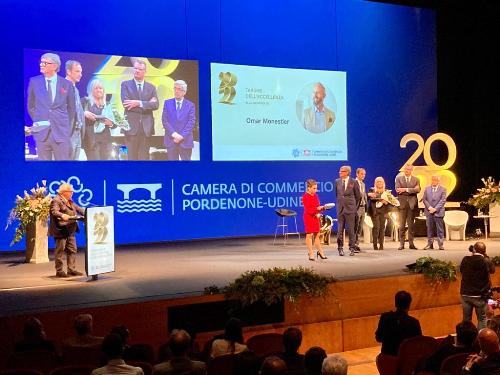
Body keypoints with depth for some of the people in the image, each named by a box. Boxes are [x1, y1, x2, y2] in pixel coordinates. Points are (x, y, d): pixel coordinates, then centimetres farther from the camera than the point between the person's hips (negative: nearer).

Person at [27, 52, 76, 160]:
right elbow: (30, 106, 15)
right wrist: (37, 121, 8)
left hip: (61, 132, -1)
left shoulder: (67, 84, 3)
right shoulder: (34, 82, 5)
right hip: (41, 132, 1)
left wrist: (66, 126, 8)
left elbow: (71, 108, 12)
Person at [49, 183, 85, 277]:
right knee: (60, 251, -3)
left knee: (72, 250, 9)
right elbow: (54, 211, -24)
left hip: (70, 231, 9)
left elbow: (78, 209, 20)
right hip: (61, 230, -9)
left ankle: (71, 270, 15)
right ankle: (59, 271, 3)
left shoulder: (70, 201, 19)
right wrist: (62, 215, -42)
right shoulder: (56, 200, -10)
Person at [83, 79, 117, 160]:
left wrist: (111, 123, -4)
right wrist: (84, 113, -18)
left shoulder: (107, 105, 17)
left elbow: (114, 124, 17)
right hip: (91, 138, -4)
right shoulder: (86, 102, 6)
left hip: (105, 138, 4)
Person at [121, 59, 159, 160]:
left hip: (146, 127, 2)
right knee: (132, 157, 1)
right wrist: (147, 103, -11)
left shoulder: (151, 87, 12)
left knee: (144, 157, 5)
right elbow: (126, 104, -11)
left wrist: (139, 103, -16)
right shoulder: (125, 84, 4)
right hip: (131, 126, -2)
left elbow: (155, 105, -4)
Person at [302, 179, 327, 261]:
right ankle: (311, 254, 4)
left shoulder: (315, 196, 9)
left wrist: (319, 213, -7)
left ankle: (320, 251, 22)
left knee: (317, 234, 12)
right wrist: (317, 208, -30)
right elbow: (308, 210, -19)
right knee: (309, 235, -1)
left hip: (316, 217, 7)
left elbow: (318, 206, 14)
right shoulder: (305, 197, -13)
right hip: (309, 217, -7)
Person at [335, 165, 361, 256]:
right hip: (340, 208, 3)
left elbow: (358, 196, 5)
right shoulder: (337, 182, 6)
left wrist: (354, 206, 8)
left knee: (351, 229, 1)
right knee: (340, 229, 4)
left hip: (350, 209, -3)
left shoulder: (353, 182, -4)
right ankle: (340, 248, 11)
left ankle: (352, 248, 11)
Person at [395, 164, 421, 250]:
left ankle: (411, 243, 8)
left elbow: (418, 190, -6)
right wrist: (412, 190, -11)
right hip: (402, 203, -1)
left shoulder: (416, 180, 11)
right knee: (402, 225, -2)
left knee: (411, 225, 4)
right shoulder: (398, 178, 9)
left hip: (412, 204, 1)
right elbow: (397, 190, -7)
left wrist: (406, 189, -13)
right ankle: (401, 244, 1)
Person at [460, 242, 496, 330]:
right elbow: (492, 270, 5)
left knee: (466, 319, 13)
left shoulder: (465, 259, -7)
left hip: (465, 294, 3)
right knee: (482, 319, 11)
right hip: (480, 295, -2)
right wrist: (486, 257, 7)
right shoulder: (486, 261, -14)